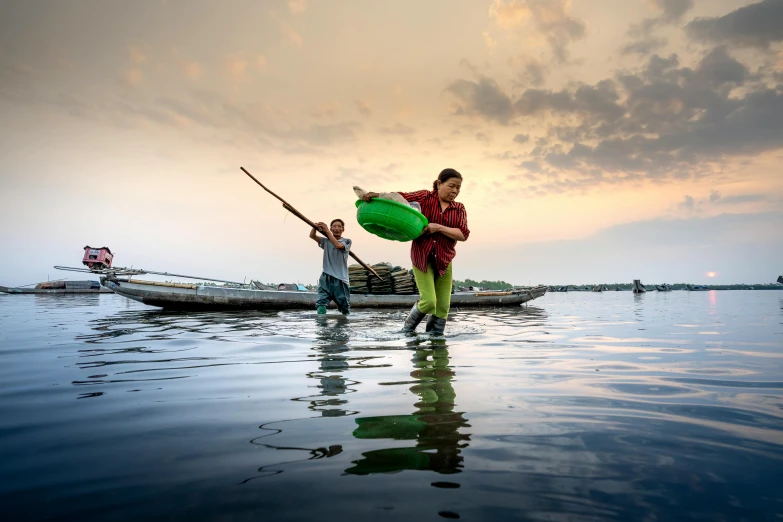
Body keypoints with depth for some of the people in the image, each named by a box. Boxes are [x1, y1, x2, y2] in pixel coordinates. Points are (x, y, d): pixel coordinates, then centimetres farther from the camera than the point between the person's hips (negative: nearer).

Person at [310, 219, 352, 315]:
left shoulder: (347, 241, 5)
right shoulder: (326, 241, 13)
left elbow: (337, 245, -16)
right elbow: (312, 236, -2)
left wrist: (326, 230, -18)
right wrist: (315, 226, -23)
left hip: (341, 278, -1)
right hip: (326, 277, 1)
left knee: (345, 305, 7)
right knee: (321, 302, -14)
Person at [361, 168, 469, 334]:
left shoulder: (459, 209, 7)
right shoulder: (425, 197, 0)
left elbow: (463, 234, -5)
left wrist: (438, 228, -17)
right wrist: (377, 195, -28)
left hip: (444, 261, 4)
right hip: (421, 257, -4)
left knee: (443, 306, 0)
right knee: (428, 301, -11)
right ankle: (407, 329, 15)